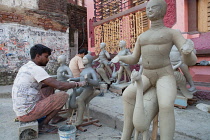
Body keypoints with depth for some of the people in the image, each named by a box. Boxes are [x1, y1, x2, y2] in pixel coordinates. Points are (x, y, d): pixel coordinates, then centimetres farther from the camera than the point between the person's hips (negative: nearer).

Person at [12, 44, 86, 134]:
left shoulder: (25, 67, 10)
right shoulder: (35, 69, -19)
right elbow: (59, 86, -24)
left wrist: (55, 83, 8)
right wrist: (78, 84, -10)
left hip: (20, 110, 10)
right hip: (26, 113, -10)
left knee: (50, 88, 20)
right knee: (63, 95, -13)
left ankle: (55, 117, 23)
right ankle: (43, 125, -1)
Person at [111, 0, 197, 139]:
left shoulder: (173, 33, 1)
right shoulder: (142, 37, 16)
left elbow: (191, 61, -8)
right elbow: (134, 60, 18)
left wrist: (188, 50, -33)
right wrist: (119, 58, -3)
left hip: (165, 77, -4)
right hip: (147, 77, 4)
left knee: (165, 106, -31)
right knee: (128, 95, -23)